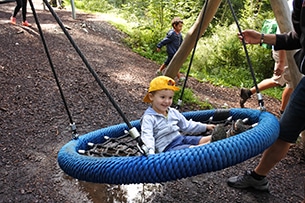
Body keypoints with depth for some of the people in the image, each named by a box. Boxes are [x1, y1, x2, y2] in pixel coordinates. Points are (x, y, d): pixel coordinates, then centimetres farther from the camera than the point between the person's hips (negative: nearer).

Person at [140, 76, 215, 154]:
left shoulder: (173, 112, 15)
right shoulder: (149, 118, -8)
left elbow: (187, 126, 27)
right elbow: (147, 136, -20)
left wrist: (205, 127, 26)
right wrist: (150, 151, -39)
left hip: (181, 138, 8)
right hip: (168, 146, -8)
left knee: (207, 139, -9)